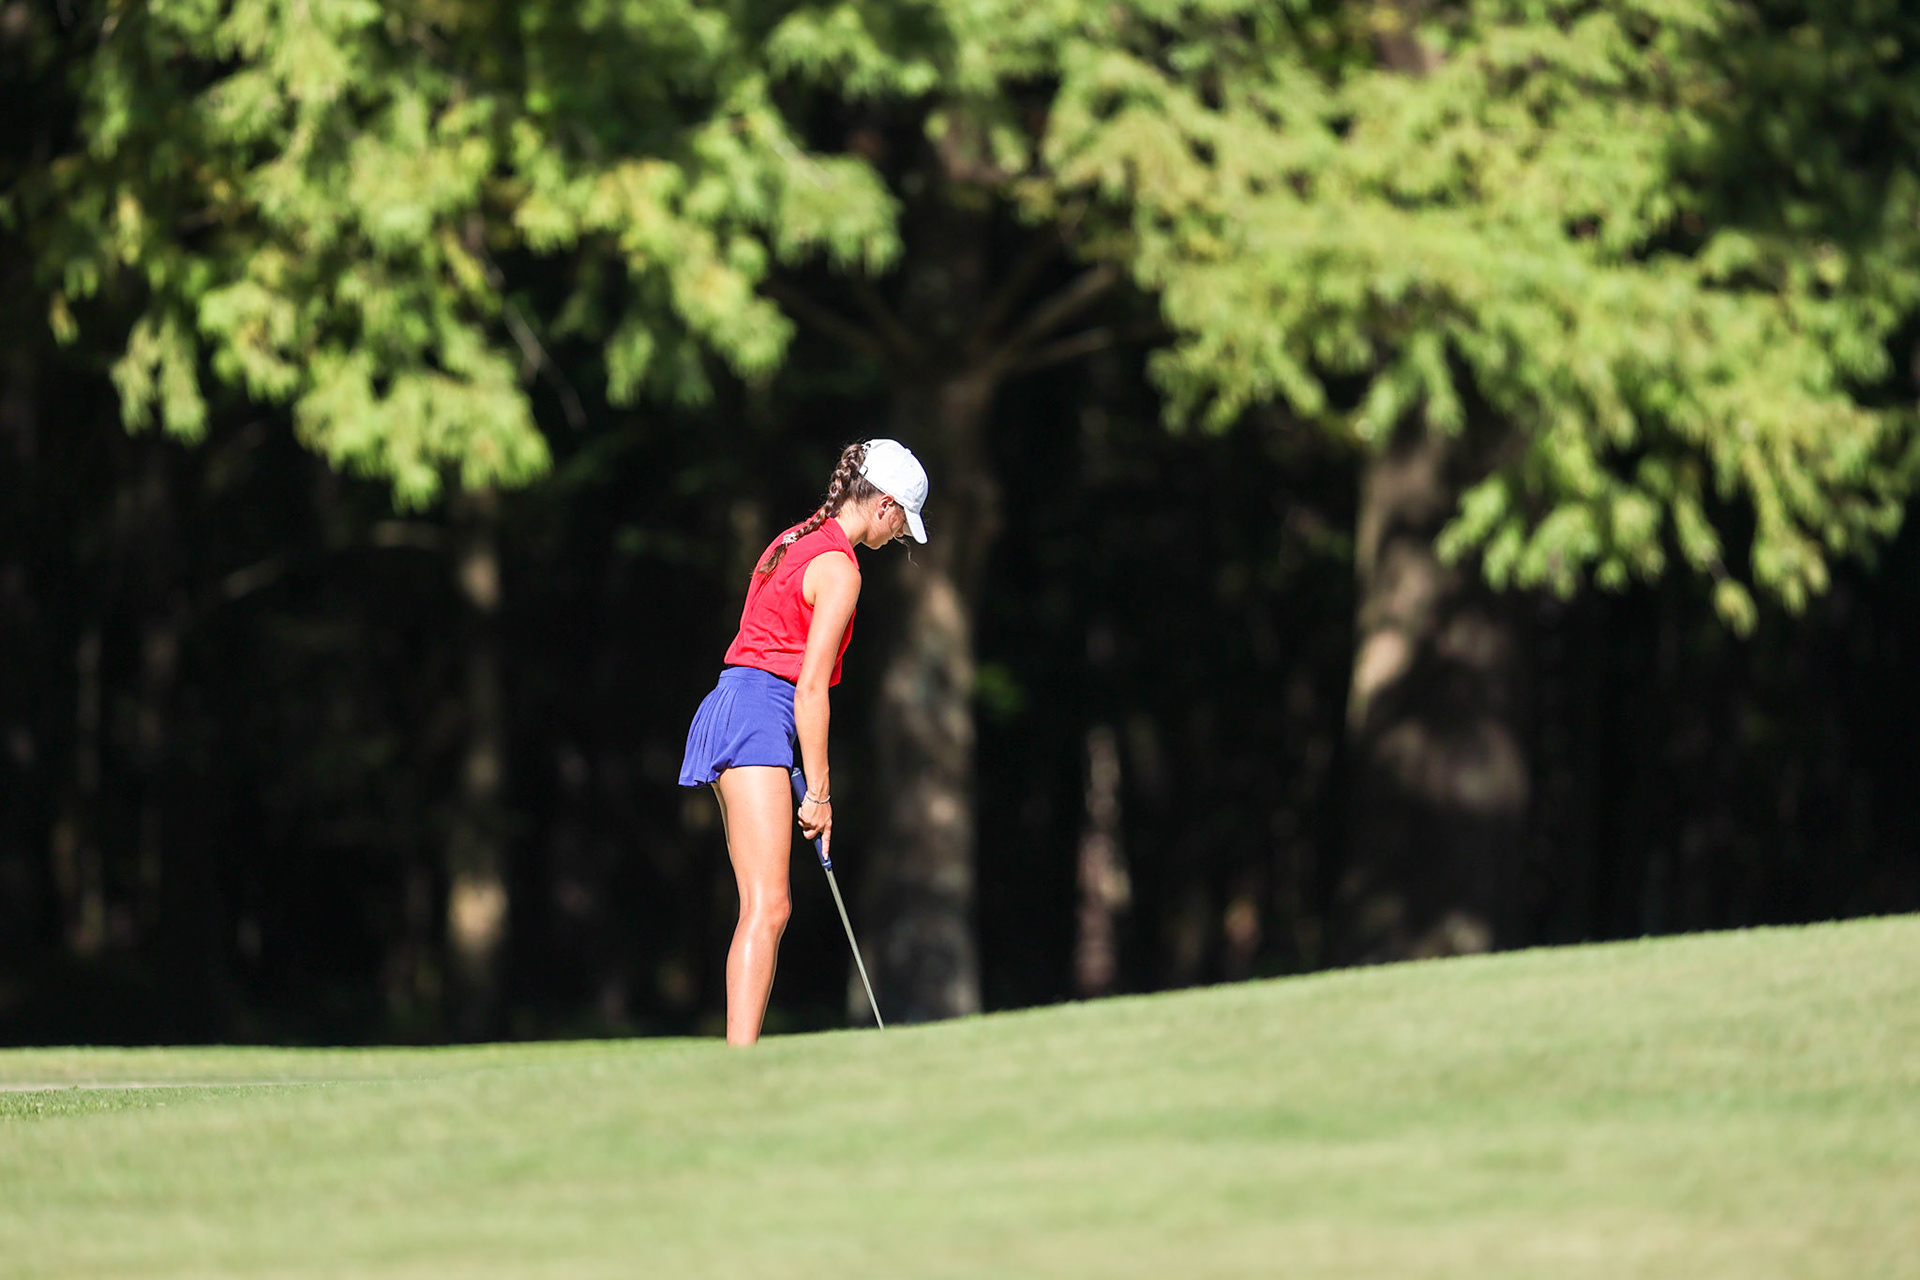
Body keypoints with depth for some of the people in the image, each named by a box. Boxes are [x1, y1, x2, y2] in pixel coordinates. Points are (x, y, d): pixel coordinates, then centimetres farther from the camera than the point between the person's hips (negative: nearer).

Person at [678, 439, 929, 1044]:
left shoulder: (793, 542, 18)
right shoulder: (839, 568, -10)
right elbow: (811, 688, -13)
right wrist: (817, 791, -9)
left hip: (730, 706, 10)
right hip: (757, 722, -10)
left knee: (767, 907, 9)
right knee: (766, 908, -15)